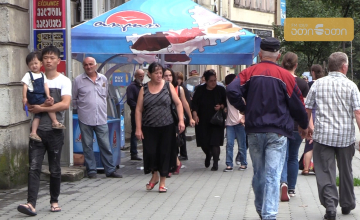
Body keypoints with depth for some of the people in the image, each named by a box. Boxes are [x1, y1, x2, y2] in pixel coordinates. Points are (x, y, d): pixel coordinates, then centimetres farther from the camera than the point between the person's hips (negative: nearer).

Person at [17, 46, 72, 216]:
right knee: (34, 167, -9)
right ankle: (31, 203, -15)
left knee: (55, 168, 8)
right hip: (38, 129, 2)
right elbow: (29, 105, 3)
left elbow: (65, 104, -14)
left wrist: (41, 108, -14)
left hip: (55, 131, -2)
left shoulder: (64, 81, 0)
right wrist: (45, 104, -17)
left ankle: (54, 201, 22)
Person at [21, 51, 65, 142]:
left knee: (37, 115, 4)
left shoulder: (42, 75, 14)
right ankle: (55, 122, -8)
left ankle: (33, 133, 5)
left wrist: (48, 95, -6)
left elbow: (45, 85, 8)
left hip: (41, 97, 7)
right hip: (33, 97, -7)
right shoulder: (28, 75, -2)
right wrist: (24, 97, -13)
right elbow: (25, 86, -6)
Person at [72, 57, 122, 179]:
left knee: (106, 146, 3)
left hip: (101, 118, 2)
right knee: (87, 146, 4)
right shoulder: (78, 80, -1)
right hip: (85, 119, -2)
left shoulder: (103, 79, 8)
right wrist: (80, 109, 4)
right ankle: (91, 170, 12)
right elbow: (73, 99, 6)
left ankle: (110, 170, 9)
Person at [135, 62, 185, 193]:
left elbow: (178, 104, 5)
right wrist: (138, 128, -4)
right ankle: (154, 176, 24)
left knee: (165, 153, 2)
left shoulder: (168, 86, 3)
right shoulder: (144, 89, 4)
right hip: (149, 128, 0)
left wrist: (181, 120, -6)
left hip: (167, 127, 0)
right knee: (150, 152, -3)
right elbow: (138, 110, 3)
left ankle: (162, 182, 15)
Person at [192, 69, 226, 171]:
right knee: (203, 142, 5)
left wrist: (221, 106, -12)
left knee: (215, 142, -10)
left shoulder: (220, 90, 0)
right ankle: (208, 155, 38)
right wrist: (195, 114, -15)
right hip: (202, 121, 1)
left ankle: (215, 162, 1)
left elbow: (226, 102, 8)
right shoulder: (200, 90, 0)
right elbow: (194, 103, -2)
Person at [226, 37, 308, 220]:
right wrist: (303, 125, 19)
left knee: (258, 172, 17)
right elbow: (297, 105, 1)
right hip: (278, 133, -2)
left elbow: (232, 91, -14)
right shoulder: (285, 76, -3)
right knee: (273, 174, -5)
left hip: (254, 131, 3)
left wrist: (243, 108, 3)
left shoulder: (249, 73, 1)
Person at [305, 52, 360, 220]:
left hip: (323, 135, 0)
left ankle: (330, 205, -16)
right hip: (346, 136, 0)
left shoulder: (318, 84, 2)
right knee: (345, 171, 16)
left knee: (325, 171, -1)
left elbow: (307, 109, 7)